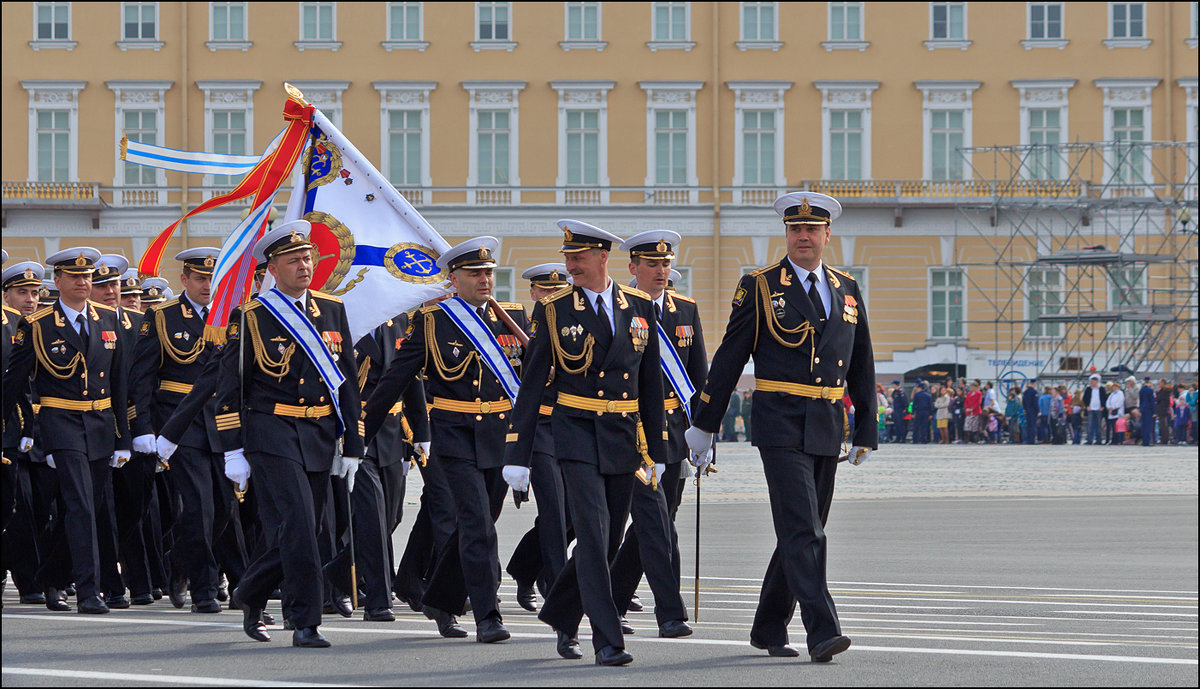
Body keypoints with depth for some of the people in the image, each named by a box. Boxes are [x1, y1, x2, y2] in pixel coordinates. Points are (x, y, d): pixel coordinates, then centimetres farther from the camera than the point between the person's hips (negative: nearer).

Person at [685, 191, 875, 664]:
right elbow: (728, 359, 1)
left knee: (803, 534, 11)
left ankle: (769, 629, 22)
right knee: (803, 532, -14)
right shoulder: (760, 288, -1)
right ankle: (822, 633, -21)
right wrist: (703, 425, 2)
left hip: (828, 430, 6)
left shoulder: (847, 291, 12)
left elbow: (862, 365, 18)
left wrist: (866, 430, 16)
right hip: (781, 426, -6)